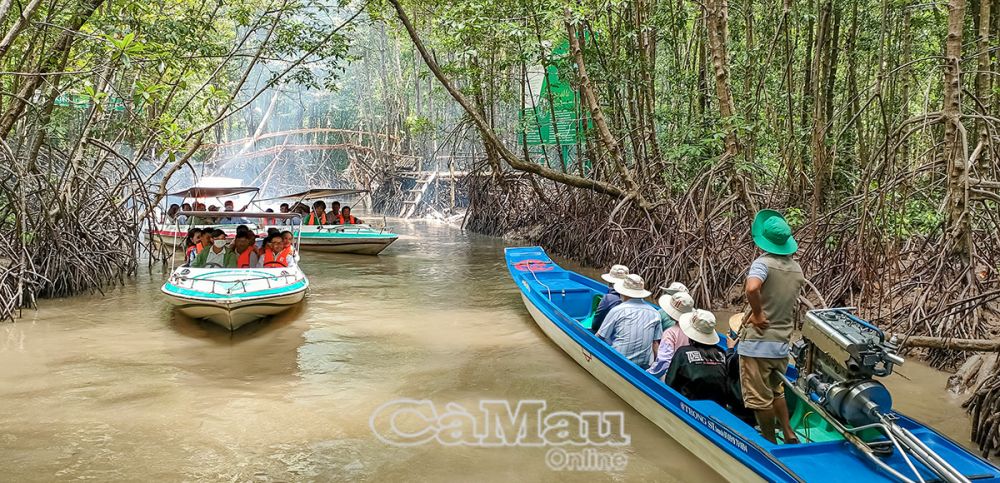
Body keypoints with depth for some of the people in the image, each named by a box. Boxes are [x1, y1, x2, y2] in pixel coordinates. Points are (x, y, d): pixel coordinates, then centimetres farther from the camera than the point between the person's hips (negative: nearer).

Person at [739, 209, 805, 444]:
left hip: (758, 343, -7)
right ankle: (789, 434, 28)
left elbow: (752, 288, -36)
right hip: (782, 343, 7)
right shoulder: (797, 269, 8)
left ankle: (770, 442, 16)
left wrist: (758, 314, -21)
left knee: (760, 398, 6)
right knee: (776, 391, 26)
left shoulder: (764, 262, -16)